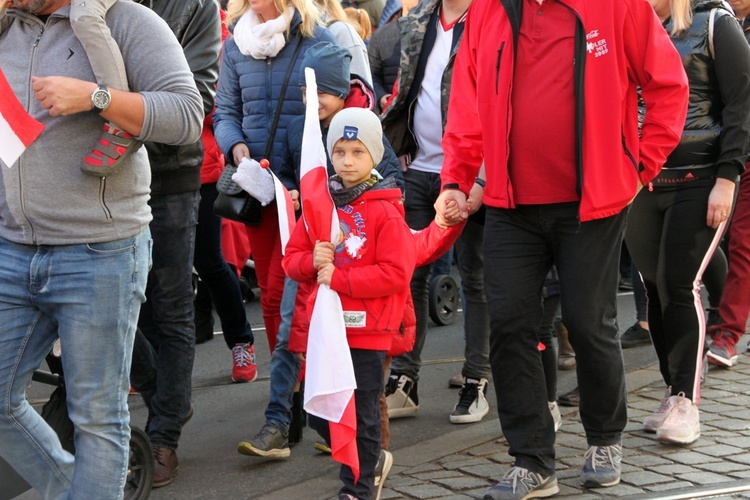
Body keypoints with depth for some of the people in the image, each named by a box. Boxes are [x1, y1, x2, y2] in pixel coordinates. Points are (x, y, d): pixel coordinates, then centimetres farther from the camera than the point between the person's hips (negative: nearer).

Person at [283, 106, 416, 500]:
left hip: (367, 333, -6)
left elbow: (396, 274, -18)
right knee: (319, 412, 12)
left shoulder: (386, 212, -10)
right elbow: (292, 259, 10)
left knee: (361, 415, 4)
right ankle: (369, 460, 34)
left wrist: (338, 278, -20)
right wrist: (313, 261, -13)